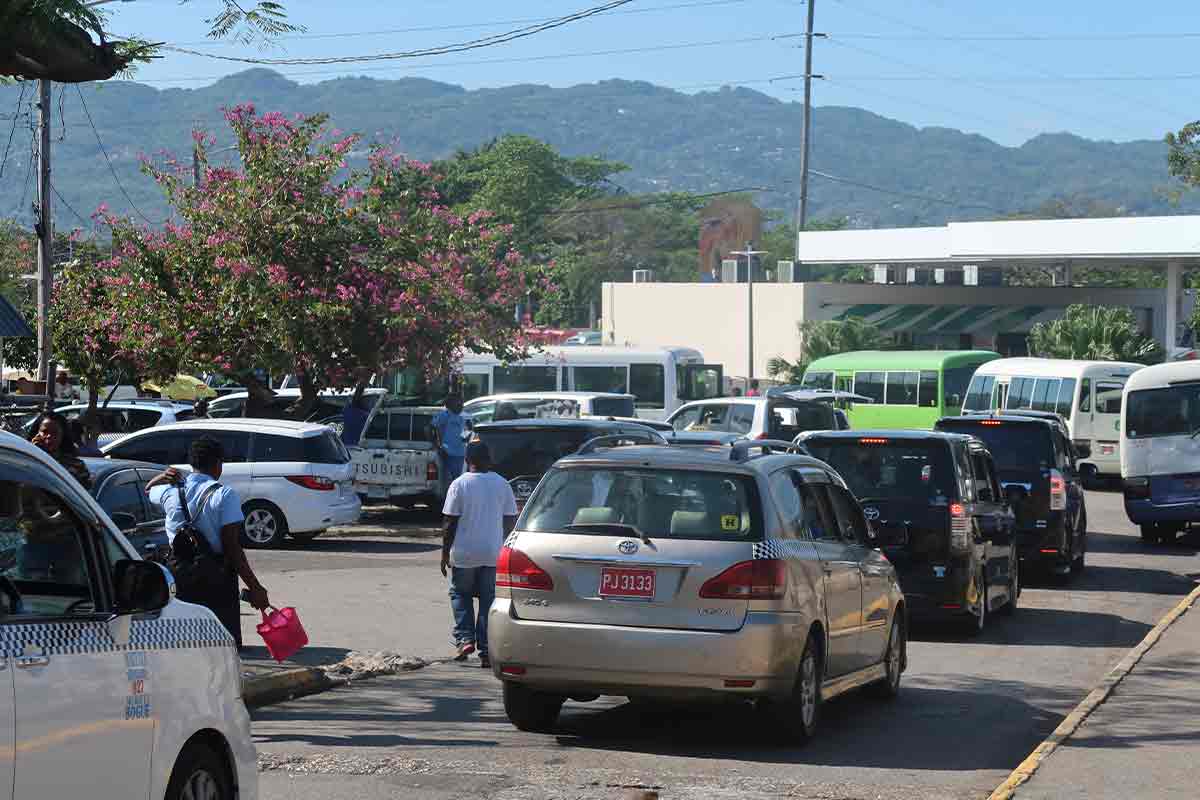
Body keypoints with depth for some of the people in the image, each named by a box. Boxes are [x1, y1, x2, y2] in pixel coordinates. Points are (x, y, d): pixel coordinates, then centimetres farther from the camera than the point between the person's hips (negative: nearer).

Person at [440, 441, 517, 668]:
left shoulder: (460, 484, -7)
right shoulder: (503, 485, 2)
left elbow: (449, 523, -8)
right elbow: (510, 521, 6)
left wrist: (445, 553, 0)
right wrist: (505, 547, 18)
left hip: (465, 554, -2)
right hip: (494, 553, 2)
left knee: (460, 594, 17)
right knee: (489, 600, 7)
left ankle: (465, 639, 2)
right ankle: (486, 651, 4)